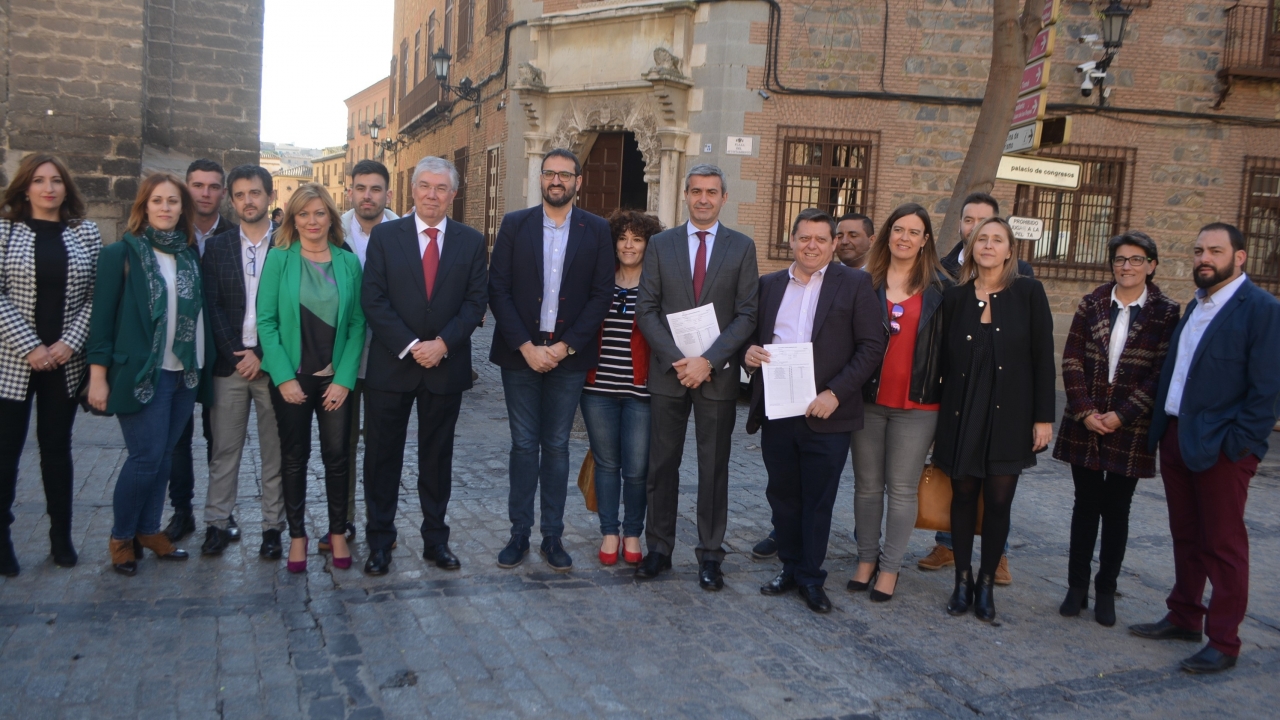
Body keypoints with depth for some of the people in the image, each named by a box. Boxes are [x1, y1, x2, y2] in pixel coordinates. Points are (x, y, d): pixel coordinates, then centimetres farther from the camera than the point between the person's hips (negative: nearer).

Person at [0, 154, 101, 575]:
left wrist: (70, 342, -10)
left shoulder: (86, 233, 4)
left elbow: (95, 296, 1)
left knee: (57, 448, 11)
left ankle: (61, 536, 21)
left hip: (65, 361, 2)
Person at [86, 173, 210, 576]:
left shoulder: (191, 254, 9)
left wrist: (202, 368, 6)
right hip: (140, 373, -5)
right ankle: (121, 536, 14)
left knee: (164, 455, 11)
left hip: (185, 374, 5)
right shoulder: (122, 254, -4)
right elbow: (102, 316, -6)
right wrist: (98, 375, -10)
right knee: (146, 457, -4)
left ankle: (149, 529, 25)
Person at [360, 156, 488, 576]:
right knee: (382, 456, 6)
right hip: (391, 365, -1)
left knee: (437, 457, 11)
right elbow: (373, 300, -5)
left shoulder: (471, 242, 5)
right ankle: (380, 541, 18)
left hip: (446, 366, 1)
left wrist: (443, 344, -14)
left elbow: (476, 301, 0)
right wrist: (409, 346, -15)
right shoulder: (385, 236, 2)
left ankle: (436, 540, 22)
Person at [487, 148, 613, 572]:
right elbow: (498, 290, -2)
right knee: (523, 445, 6)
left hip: (568, 354, 0)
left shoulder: (596, 230, 3)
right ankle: (519, 534, 15)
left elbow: (602, 294, -2)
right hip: (520, 352, 0)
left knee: (556, 446, 7)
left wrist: (565, 346, -10)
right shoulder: (514, 224, 3)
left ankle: (552, 536, 15)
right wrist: (526, 346, -11)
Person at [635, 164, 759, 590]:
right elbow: (646, 310, 0)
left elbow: (746, 315, -3)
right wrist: (677, 359, -12)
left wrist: (708, 361, -14)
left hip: (718, 375, -1)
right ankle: (658, 549, 20)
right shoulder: (660, 245, 6)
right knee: (662, 464, 7)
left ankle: (710, 556, 17)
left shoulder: (742, 247, 3)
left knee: (714, 469, 6)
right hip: (667, 372, 1)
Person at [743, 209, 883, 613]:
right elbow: (754, 336, 17)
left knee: (818, 502, 6)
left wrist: (835, 393, -15)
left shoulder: (854, 284, -1)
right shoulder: (769, 285, 12)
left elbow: (872, 347, -6)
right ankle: (790, 569, 29)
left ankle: (811, 579, 20)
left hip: (825, 415, -4)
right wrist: (749, 352, -7)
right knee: (782, 496, 13)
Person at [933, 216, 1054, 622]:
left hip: (1009, 417, -1)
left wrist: (1044, 417, -6)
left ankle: (987, 584, 18)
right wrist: (939, 423, 4)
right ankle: (962, 580, 20)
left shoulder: (1029, 293, -1)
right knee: (963, 495, 8)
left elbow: (1043, 358, -2)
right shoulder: (954, 298, 4)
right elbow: (945, 361, 5)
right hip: (962, 415, 2)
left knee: (999, 501, 4)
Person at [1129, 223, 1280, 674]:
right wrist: (1161, 428, 9)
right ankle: (1184, 618, 30)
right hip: (1176, 438, 7)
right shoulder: (1195, 306, 14)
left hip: (1221, 449, -7)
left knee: (1223, 544, 3)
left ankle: (1223, 643, 13)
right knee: (1186, 536, 17)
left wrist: (1236, 443, -17)